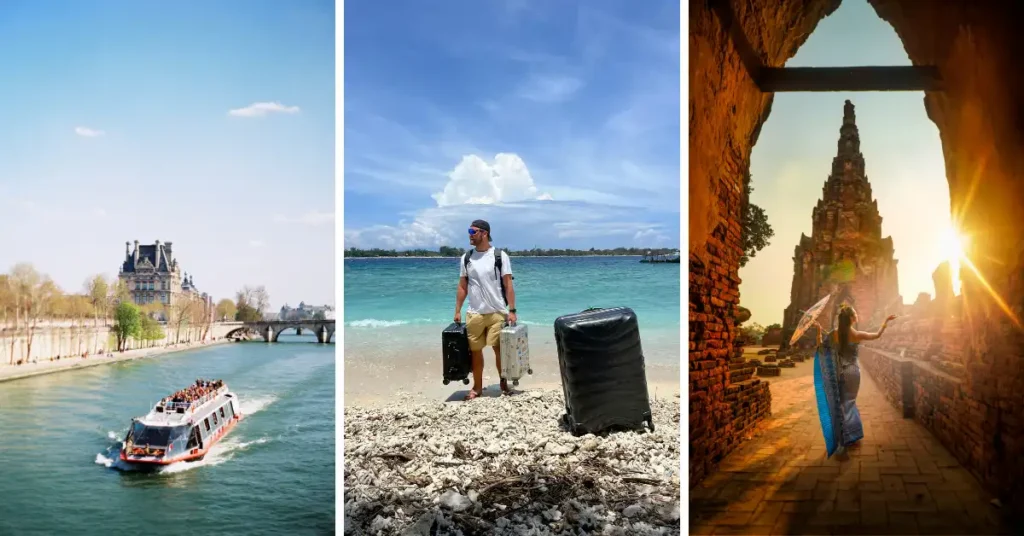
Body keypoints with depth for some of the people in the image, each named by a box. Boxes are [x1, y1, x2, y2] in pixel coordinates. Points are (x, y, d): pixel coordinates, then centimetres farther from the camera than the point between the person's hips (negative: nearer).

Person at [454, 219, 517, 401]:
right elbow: (462, 287, 11)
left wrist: (512, 310, -10)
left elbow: (508, 285, -4)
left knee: (499, 349, -1)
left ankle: (504, 384, 15)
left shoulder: (500, 256, -3)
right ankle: (477, 387, 17)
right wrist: (457, 311, 6)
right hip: (474, 314, 3)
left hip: (497, 312, -3)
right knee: (475, 350, 6)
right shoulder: (466, 258, 7)